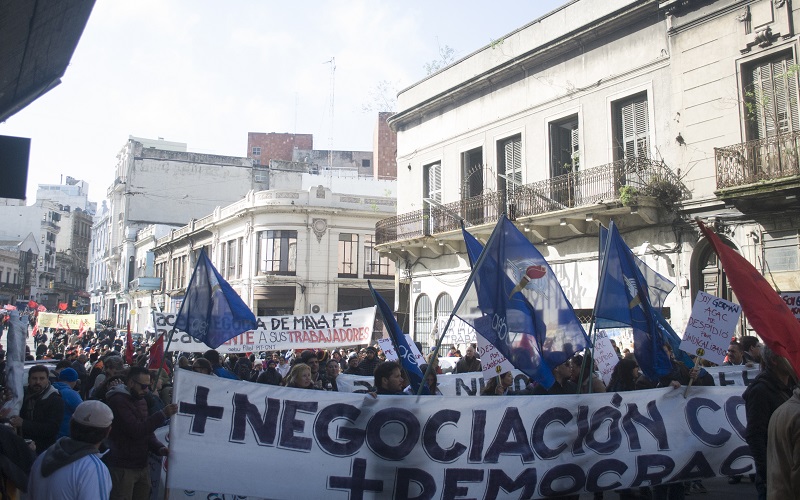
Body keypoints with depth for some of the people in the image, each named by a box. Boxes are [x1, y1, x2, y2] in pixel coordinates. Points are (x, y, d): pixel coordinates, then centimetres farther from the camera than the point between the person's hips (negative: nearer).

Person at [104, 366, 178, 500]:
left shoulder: (141, 400, 14)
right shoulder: (117, 401, -15)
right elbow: (136, 430, -23)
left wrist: (159, 447, -2)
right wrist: (163, 415, -26)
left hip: (142, 466, 8)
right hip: (122, 468, -8)